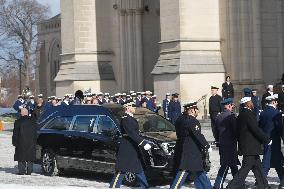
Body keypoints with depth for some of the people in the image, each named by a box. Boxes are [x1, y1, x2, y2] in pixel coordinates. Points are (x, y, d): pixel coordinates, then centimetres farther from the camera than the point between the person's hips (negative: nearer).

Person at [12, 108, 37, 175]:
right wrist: (34, 142, 16)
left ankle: (22, 171, -4)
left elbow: (15, 134, -4)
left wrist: (14, 142, 4)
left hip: (21, 143, -3)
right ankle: (29, 171, 6)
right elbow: (35, 134, 11)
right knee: (30, 158, 8)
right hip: (31, 143, 3)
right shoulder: (32, 121, 7)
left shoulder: (18, 122, -6)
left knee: (21, 158, 1)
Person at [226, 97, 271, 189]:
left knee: (257, 167, 16)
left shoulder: (241, 115, 12)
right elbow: (256, 130, -19)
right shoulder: (248, 114, -17)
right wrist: (267, 140, -9)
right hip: (251, 147, -10)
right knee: (245, 168, -7)